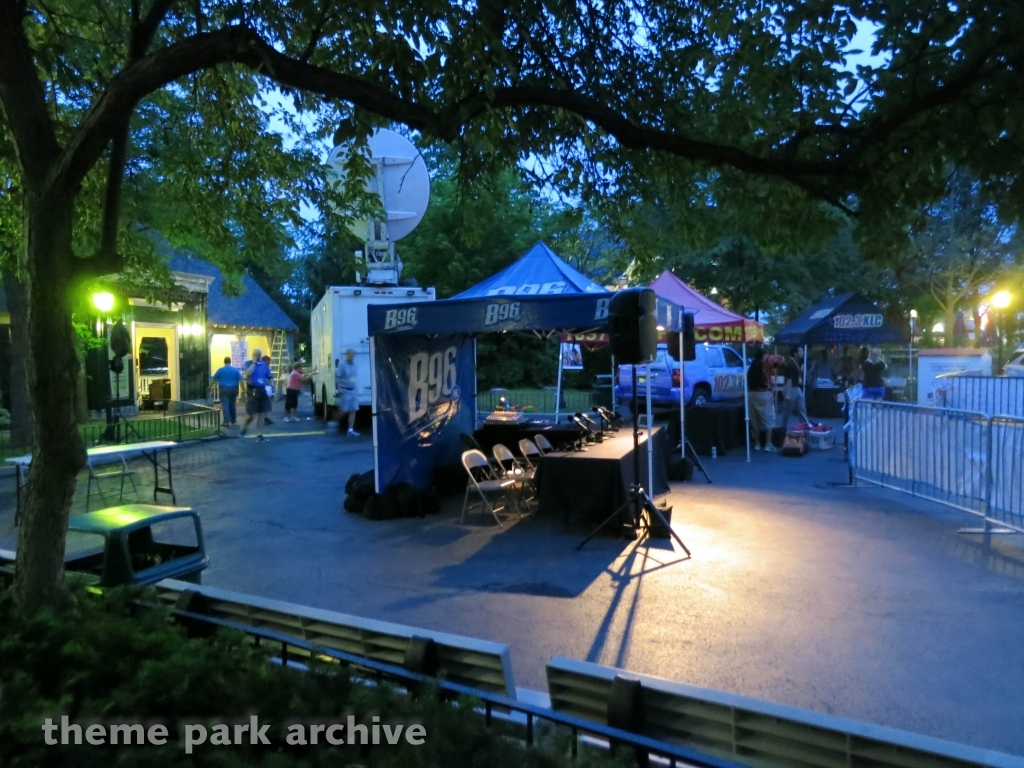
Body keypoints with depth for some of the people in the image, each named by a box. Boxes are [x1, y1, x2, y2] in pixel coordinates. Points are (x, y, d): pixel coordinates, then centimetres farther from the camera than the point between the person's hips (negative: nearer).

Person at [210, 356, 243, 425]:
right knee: (232, 405, 14)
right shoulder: (235, 370, 4)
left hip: (224, 389, -2)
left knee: (225, 405, -6)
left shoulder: (220, 370, 1)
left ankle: (227, 421, -15)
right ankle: (233, 420, 21)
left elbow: (214, 380, 7)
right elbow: (240, 380, 0)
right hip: (233, 389, 2)